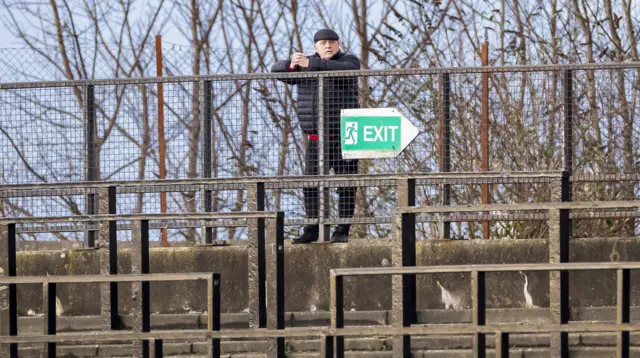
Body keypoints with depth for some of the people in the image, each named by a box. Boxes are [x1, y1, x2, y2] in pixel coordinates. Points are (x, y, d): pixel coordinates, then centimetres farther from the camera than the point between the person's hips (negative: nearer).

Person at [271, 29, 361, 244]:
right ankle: (312, 231, 8)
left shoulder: (349, 61, -1)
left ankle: (342, 231, 3)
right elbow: (277, 71, 4)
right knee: (311, 186, 1)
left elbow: (342, 70, -24)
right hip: (316, 140, 3)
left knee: (346, 186, -3)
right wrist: (292, 65, -20)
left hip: (343, 137, -3)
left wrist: (309, 64, -31)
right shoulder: (304, 66, 12)